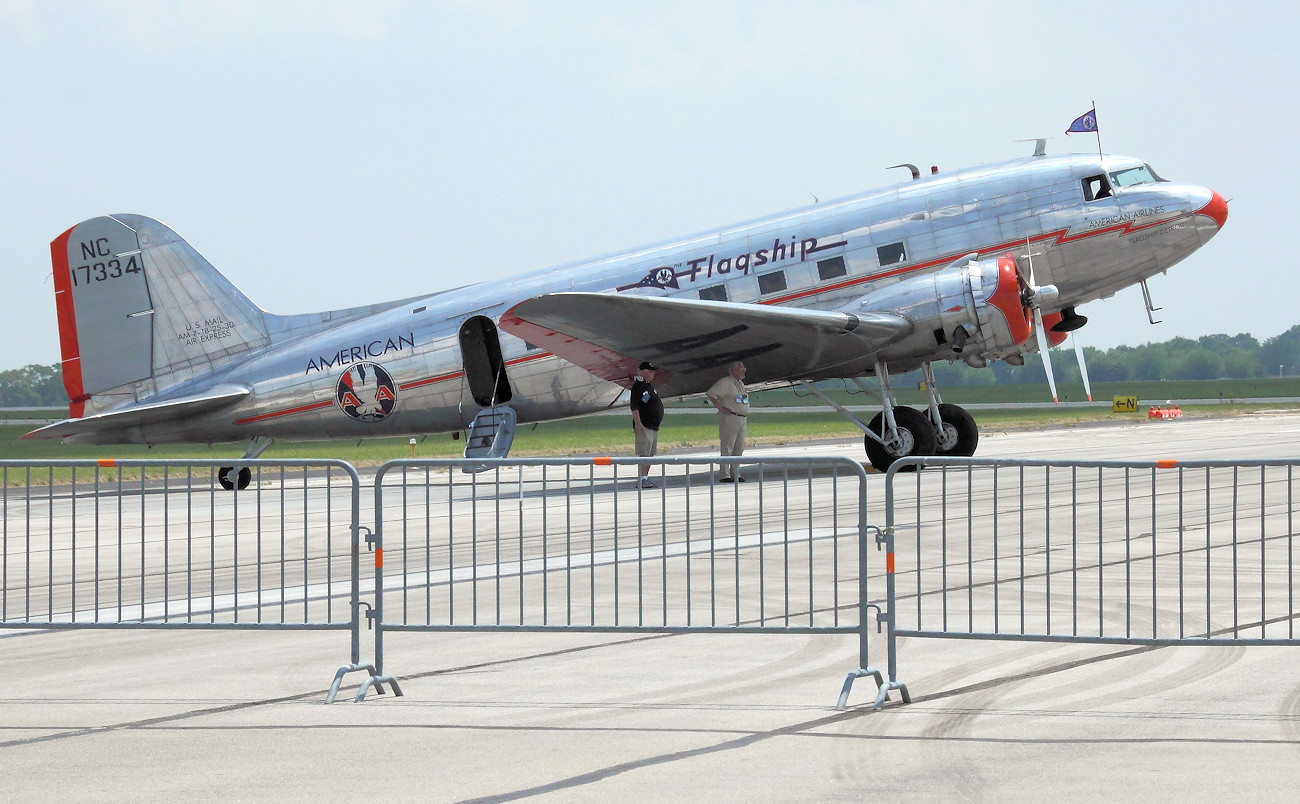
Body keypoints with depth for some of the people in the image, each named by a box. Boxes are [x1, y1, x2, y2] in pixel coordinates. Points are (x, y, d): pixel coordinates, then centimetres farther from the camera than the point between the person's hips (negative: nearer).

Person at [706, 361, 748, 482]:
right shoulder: (725, 382, -8)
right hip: (729, 418, -9)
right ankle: (724, 475, -9)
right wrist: (720, 408, -17)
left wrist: (746, 412, 20)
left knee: (739, 448, 8)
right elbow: (710, 394, -15)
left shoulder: (740, 383, 20)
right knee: (727, 448, -9)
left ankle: (735, 473, 14)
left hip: (742, 419, 9)